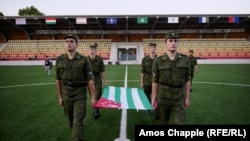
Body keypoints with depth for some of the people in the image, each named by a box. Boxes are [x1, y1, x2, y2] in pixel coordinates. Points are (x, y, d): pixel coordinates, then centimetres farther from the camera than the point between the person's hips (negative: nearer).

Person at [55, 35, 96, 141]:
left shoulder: (83, 60, -9)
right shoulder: (59, 60, 0)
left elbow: (90, 80, -8)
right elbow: (58, 80, 8)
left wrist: (93, 97, -9)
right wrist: (60, 96, 11)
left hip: (80, 94, -4)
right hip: (66, 95, 4)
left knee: (77, 121, -5)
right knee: (71, 120, 19)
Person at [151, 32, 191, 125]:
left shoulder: (184, 59, -3)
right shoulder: (158, 61, -8)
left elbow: (187, 80, 2)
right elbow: (155, 81, -3)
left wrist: (187, 98, 2)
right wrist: (153, 98, -2)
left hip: (179, 99, 1)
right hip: (163, 98, 0)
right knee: (163, 121, 16)